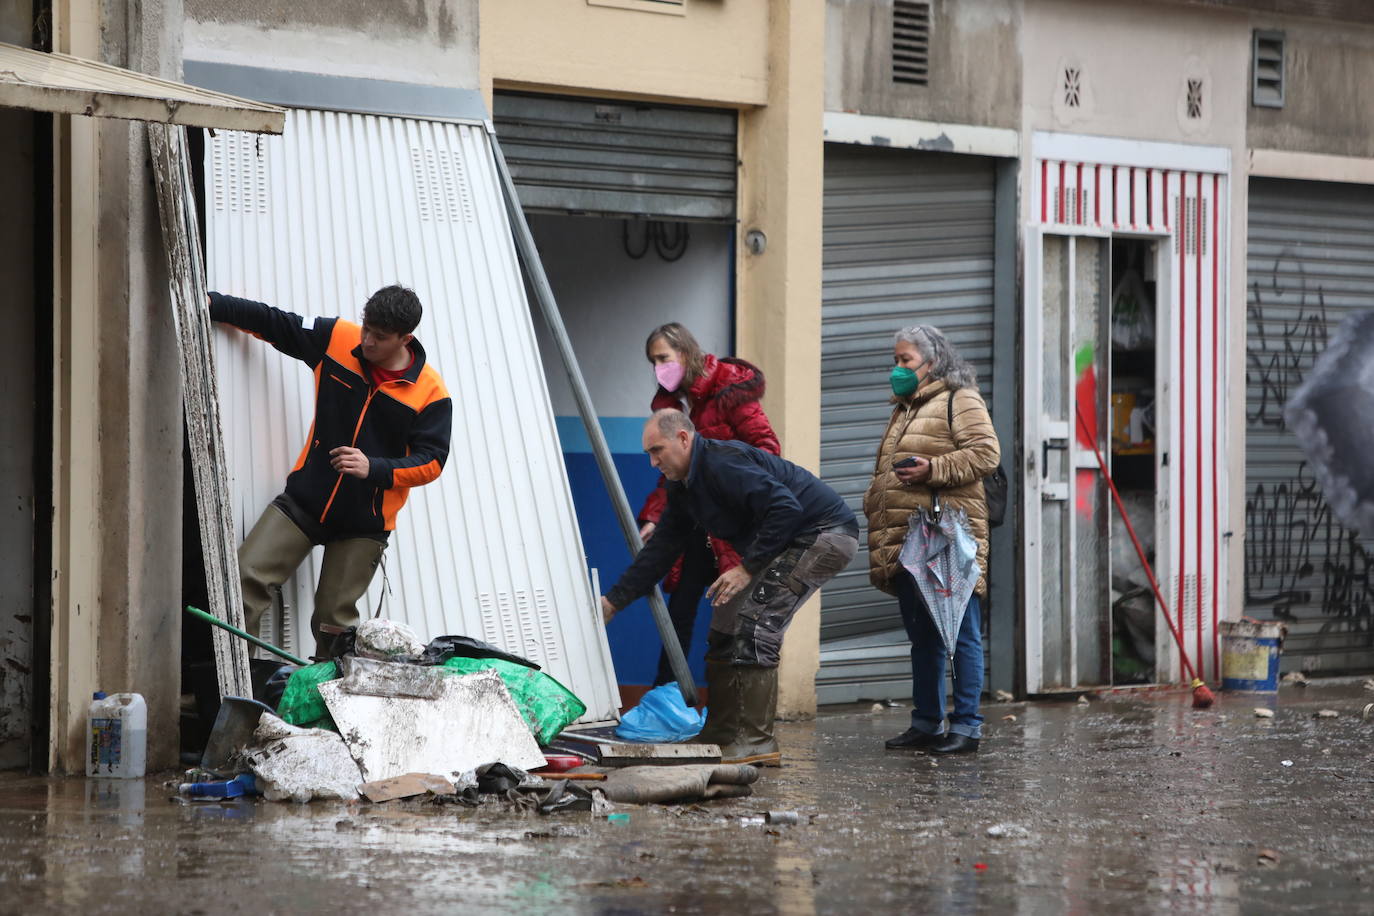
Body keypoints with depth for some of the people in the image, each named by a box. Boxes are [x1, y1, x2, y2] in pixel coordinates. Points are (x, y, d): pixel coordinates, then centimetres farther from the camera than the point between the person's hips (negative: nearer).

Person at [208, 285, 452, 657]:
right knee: (247, 577, -12)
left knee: (334, 623, -1)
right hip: (304, 501, 2)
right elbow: (271, 322, 8)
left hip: (364, 521, -2)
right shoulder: (337, 339, -2)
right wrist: (211, 303, 5)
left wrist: (374, 468, -24)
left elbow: (430, 460, -8)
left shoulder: (430, 392, -9)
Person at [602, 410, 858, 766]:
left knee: (754, 629, -19)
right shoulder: (682, 487, 10)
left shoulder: (723, 463, -23)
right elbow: (661, 550, 15)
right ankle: (720, 736, 16)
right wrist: (614, 600, 10)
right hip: (789, 543, 11)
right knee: (726, 629, 10)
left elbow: (786, 508, -30)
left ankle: (755, 743, -19)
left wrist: (748, 568, -25)